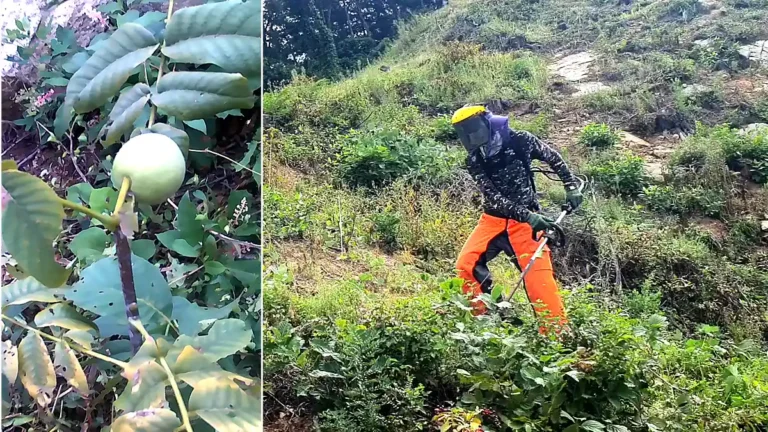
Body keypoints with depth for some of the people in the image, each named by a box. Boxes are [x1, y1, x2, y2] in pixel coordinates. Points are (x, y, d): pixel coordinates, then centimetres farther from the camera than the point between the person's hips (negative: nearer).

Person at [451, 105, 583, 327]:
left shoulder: (520, 141, -12)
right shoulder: (474, 161, -8)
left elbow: (554, 158, 5)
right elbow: (493, 197, -19)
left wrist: (571, 187, 0)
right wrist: (526, 216, -30)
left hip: (525, 219, -3)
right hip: (494, 219, 3)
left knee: (538, 276, -12)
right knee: (465, 265, -10)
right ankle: (487, 315, 6)